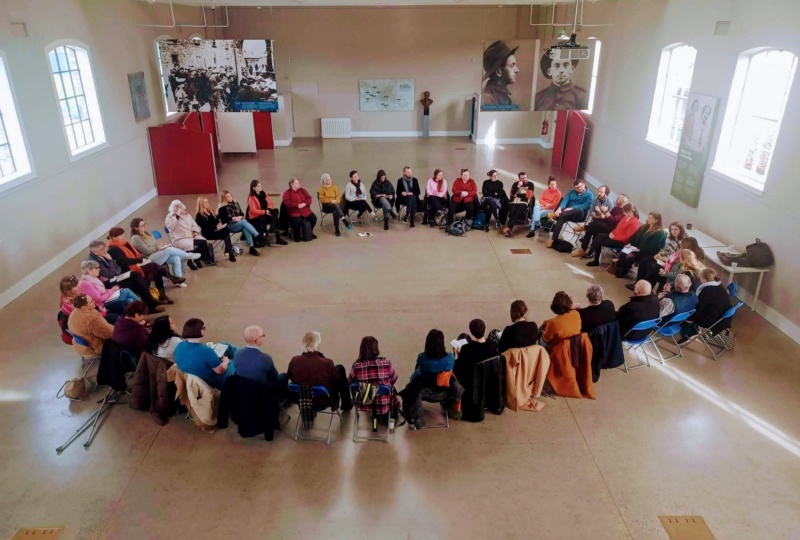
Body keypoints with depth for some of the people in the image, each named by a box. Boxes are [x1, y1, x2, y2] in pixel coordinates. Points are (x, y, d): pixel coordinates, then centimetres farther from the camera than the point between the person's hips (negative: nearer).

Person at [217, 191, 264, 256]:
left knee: (245, 228, -33)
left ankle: (252, 248, -42)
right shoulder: (222, 208, -1)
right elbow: (223, 219, -10)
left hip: (240, 223, 5)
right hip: (229, 226, -5)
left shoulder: (235, 203, 17)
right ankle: (259, 236, -44)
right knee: (244, 222, -34)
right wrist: (233, 218, -16)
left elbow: (242, 214, 18)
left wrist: (240, 217, -4)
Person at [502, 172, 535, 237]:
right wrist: (518, 187, -8)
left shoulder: (530, 184, 8)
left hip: (524, 203, -2)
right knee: (512, 211, -32)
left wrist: (517, 195, 5)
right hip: (514, 202, 2)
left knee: (517, 212, -33)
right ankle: (510, 229, -34)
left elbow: (528, 196, 0)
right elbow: (512, 194, 4)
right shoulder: (516, 184, 16)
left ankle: (508, 227, -43)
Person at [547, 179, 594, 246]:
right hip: (567, 213, 3)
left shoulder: (590, 195, 0)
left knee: (580, 210, -39)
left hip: (579, 215, -3)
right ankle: (553, 240, -37)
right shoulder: (572, 192, 14)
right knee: (561, 219, -31)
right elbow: (565, 200, -1)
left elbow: (585, 206, -16)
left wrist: (572, 208, -26)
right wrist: (559, 208, -22)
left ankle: (555, 215, -39)